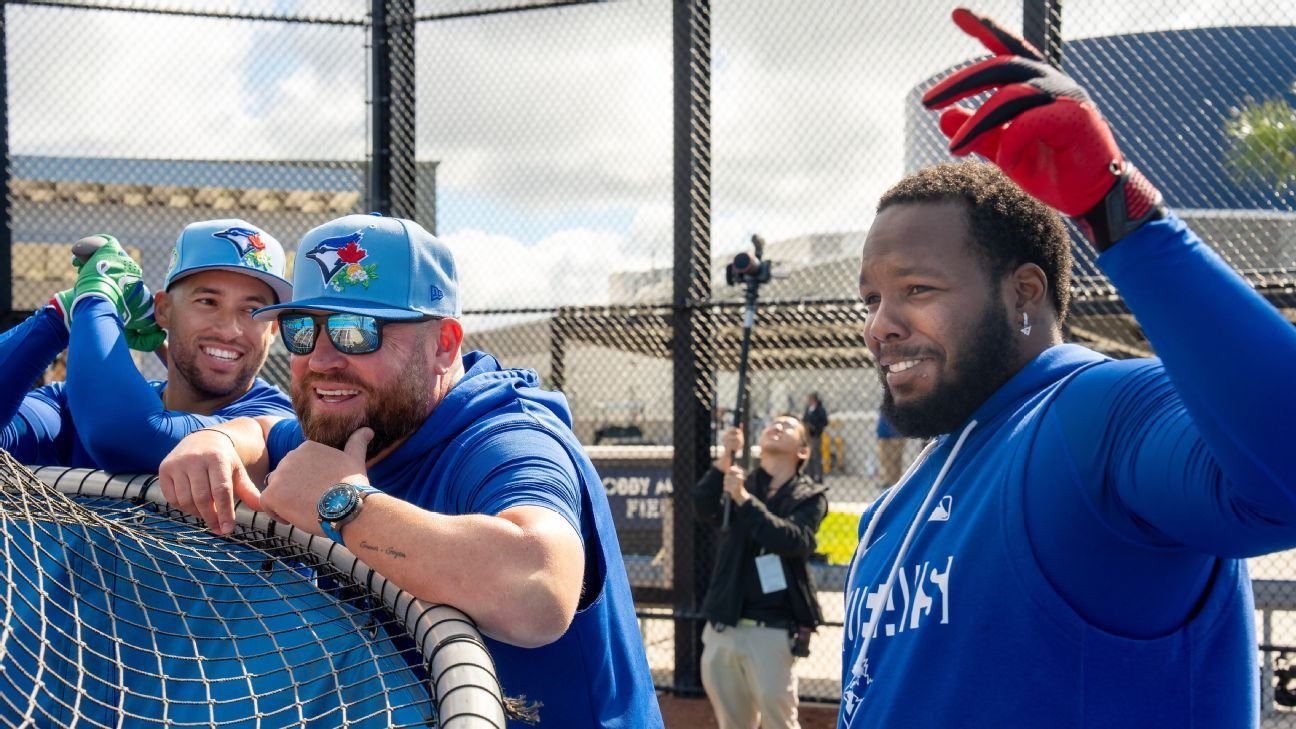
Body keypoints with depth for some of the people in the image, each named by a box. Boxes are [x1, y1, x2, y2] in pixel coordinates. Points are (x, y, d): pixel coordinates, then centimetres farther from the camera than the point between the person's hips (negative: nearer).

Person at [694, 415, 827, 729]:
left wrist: (744, 499, -23)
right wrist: (725, 459, -24)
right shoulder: (738, 482, 11)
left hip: (771, 632, -4)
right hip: (722, 629, 4)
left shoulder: (810, 497, 3)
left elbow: (792, 540, -16)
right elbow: (705, 509, -10)